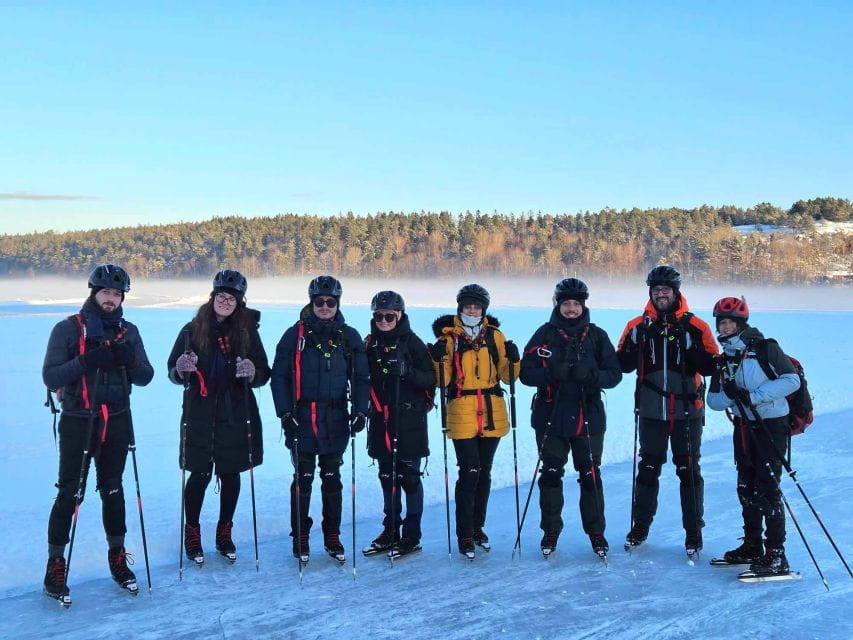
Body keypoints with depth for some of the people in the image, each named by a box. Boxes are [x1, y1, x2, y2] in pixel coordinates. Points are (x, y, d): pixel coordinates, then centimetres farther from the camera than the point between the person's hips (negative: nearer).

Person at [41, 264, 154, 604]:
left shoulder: (128, 331, 6)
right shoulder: (68, 329, -6)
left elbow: (145, 376, 4)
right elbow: (50, 377, -11)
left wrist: (129, 360, -17)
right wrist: (86, 361, -26)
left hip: (117, 422, 3)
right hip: (77, 423, -3)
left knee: (113, 491, 12)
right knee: (69, 494, -2)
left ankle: (117, 557, 24)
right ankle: (55, 564, 10)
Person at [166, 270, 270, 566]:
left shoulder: (247, 331, 1)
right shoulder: (193, 330, -1)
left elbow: (264, 373, 4)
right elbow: (173, 371, 5)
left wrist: (252, 373, -17)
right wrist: (181, 370, -17)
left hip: (237, 416, 1)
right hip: (200, 416, -1)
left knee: (230, 475, 9)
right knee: (200, 476, 1)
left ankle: (224, 533, 27)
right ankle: (192, 534, 20)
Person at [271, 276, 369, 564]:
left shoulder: (349, 337, 5)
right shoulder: (295, 334, -1)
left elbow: (360, 377, 9)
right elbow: (279, 376, 0)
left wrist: (360, 411, 0)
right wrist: (285, 412, -7)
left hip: (335, 419, 2)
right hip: (301, 418, -2)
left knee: (332, 480, 9)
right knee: (303, 480, 3)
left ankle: (332, 536, 20)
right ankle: (300, 538, 15)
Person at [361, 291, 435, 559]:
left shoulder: (412, 342, -5)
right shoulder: (370, 343, 10)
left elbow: (430, 378, -9)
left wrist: (407, 371, -24)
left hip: (409, 418, -5)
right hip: (381, 417, 5)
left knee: (408, 475, -2)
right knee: (387, 475, 12)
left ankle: (411, 536, 7)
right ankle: (390, 531, 23)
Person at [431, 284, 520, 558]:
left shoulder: (494, 335, 7)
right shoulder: (449, 336, 0)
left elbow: (506, 375, 6)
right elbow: (442, 379, -4)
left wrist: (512, 359, -13)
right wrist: (439, 359, -21)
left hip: (492, 413, 3)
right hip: (462, 413, -3)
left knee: (484, 473, 12)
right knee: (469, 473, -10)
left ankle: (477, 526, 27)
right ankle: (465, 535, 0)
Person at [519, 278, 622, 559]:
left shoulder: (596, 335, 4)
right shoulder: (545, 334, 3)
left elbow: (614, 374, 1)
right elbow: (526, 372, -2)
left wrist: (591, 375, -20)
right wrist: (551, 373, -22)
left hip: (588, 417, 0)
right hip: (551, 416, 0)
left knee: (590, 476, 4)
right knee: (551, 474, 6)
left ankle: (596, 531, 19)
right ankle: (550, 532, 20)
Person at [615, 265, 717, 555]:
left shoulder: (695, 327, -2)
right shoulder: (638, 326, 3)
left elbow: (710, 366, -4)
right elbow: (622, 365, 2)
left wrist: (696, 354, -23)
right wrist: (634, 347, -16)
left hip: (687, 411, -2)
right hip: (651, 410, 2)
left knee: (688, 470, 5)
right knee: (648, 468, 11)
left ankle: (693, 531, 16)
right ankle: (640, 526, 22)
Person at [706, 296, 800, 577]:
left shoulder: (765, 349, -11)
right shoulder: (724, 359, 10)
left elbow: (792, 380, -17)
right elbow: (713, 400, 7)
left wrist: (754, 396, -22)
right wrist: (728, 395, -16)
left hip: (771, 425, -7)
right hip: (743, 427, 7)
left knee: (767, 488, -10)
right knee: (746, 488, 13)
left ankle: (776, 555, -6)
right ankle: (752, 546, 27)